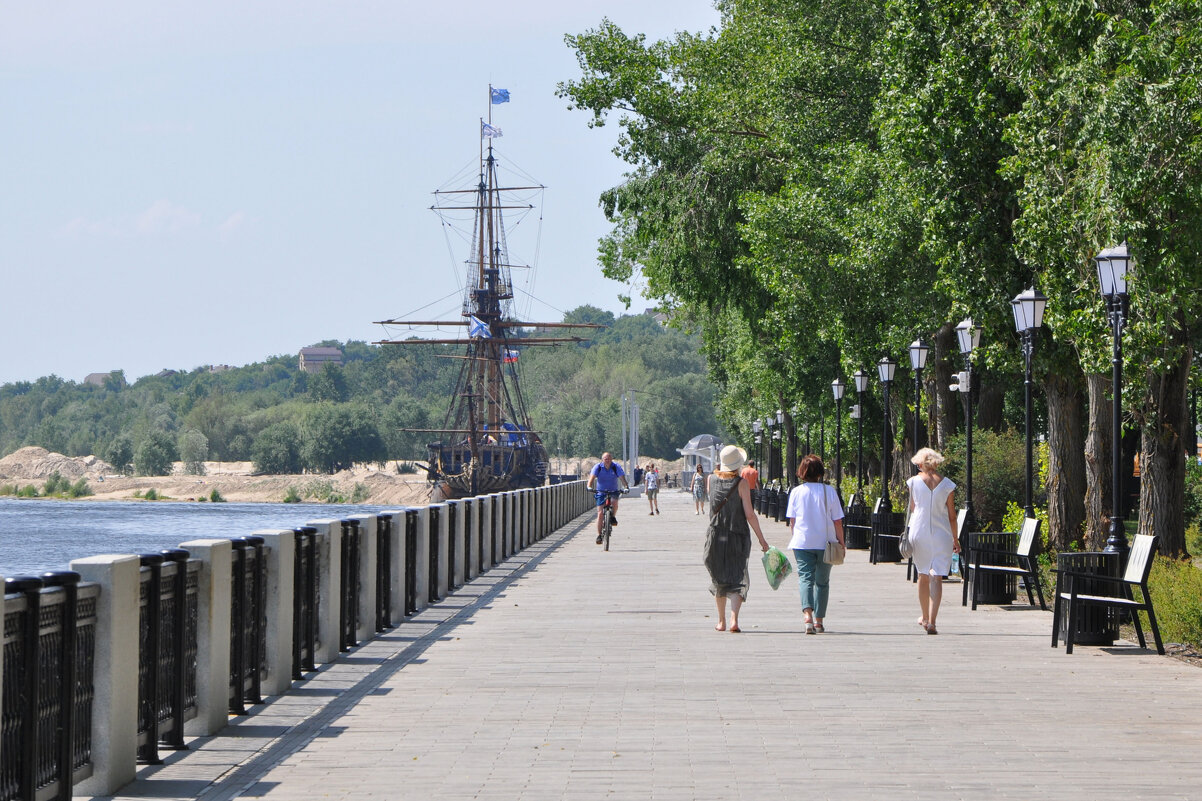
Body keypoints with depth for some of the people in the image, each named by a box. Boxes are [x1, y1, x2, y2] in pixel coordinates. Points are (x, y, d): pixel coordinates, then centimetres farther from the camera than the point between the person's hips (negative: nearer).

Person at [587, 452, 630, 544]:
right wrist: (589, 486, -40)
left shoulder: (616, 467, -9)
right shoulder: (598, 467, -10)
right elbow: (592, 477, -21)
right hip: (601, 492, 0)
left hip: (613, 491, 0)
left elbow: (622, 478, -19)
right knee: (600, 513, -9)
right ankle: (599, 535, -1)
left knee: (614, 502, -33)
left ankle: (613, 517, -1)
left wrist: (626, 486, -38)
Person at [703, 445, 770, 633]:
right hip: (737, 537, -3)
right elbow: (749, 514, -12)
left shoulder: (711, 480, -1)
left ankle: (721, 622, 21)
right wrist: (761, 539, -4)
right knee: (738, 579, -1)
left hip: (715, 536, 3)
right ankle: (734, 619, -19)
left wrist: (721, 471, 17)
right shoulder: (741, 483, -11)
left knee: (718, 579, 15)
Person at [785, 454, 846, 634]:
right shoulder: (829, 491, -4)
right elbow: (837, 520, -2)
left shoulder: (796, 492, -1)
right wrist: (841, 542, 7)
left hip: (802, 543, 0)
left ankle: (808, 615, -26)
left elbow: (792, 520, 5)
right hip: (825, 543, 0)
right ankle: (819, 620, 17)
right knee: (822, 581, 13)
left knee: (806, 578, -4)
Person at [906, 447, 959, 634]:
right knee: (937, 578, -5)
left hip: (919, 533, 1)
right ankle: (931, 621, -17)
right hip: (942, 535, -1)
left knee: (923, 575, 17)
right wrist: (955, 539, 11)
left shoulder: (913, 482, -2)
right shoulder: (947, 484, -1)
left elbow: (911, 510, 5)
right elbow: (952, 515, 2)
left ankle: (925, 617, 30)